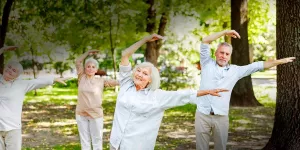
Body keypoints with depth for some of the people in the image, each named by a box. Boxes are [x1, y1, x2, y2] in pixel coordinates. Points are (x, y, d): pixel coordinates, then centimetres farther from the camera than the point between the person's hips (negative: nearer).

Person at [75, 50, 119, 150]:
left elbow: (118, 82, -6)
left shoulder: (101, 81, -2)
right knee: (84, 142, 12)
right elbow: (78, 62, 0)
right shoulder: (82, 78, 1)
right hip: (81, 115, 1)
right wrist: (88, 53, -2)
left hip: (96, 115, -1)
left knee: (97, 141, 7)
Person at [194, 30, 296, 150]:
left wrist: (281, 61, 14)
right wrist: (225, 32, -5)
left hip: (221, 117, 1)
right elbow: (205, 41, -3)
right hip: (202, 115, -1)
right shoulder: (207, 64, 6)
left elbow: (258, 66, 13)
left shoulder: (235, 70, 10)